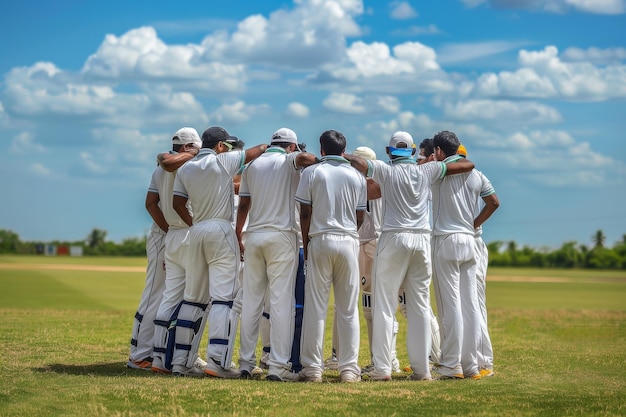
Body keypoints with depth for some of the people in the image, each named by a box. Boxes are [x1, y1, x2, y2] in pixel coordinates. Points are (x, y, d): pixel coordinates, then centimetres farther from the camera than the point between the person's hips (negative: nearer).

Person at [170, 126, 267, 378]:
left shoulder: (185, 169, 11)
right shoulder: (223, 161, -3)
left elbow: (177, 203, 9)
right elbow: (256, 151, 4)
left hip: (196, 232, 6)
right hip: (221, 230, -6)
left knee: (193, 298, 10)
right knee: (224, 296, -8)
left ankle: (181, 361, 9)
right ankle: (217, 361, -16)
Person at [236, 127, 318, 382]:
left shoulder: (252, 166, 15)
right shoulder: (289, 161, 2)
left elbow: (243, 204, 13)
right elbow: (303, 158, -20)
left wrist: (238, 236, 18)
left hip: (253, 237, 5)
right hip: (282, 236, -5)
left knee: (251, 301, 8)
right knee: (282, 301, -6)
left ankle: (246, 363, 7)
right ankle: (278, 367, -11)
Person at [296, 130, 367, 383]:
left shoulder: (312, 172, 1)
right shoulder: (357, 176, 8)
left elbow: (305, 214, -1)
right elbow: (359, 217, 8)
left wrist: (306, 245, 9)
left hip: (320, 240, -1)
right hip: (349, 242, 2)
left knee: (315, 306, 1)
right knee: (348, 308, 4)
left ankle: (312, 367, 0)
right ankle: (349, 368, 3)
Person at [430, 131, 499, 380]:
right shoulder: (476, 175, 11)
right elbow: (493, 203, 15)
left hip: (445, 240, -6)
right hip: (469, 240, 6)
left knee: (449, 304, -6)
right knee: (469, 303, 7)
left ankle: (451, 365, -7)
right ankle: (470, 365, 9)